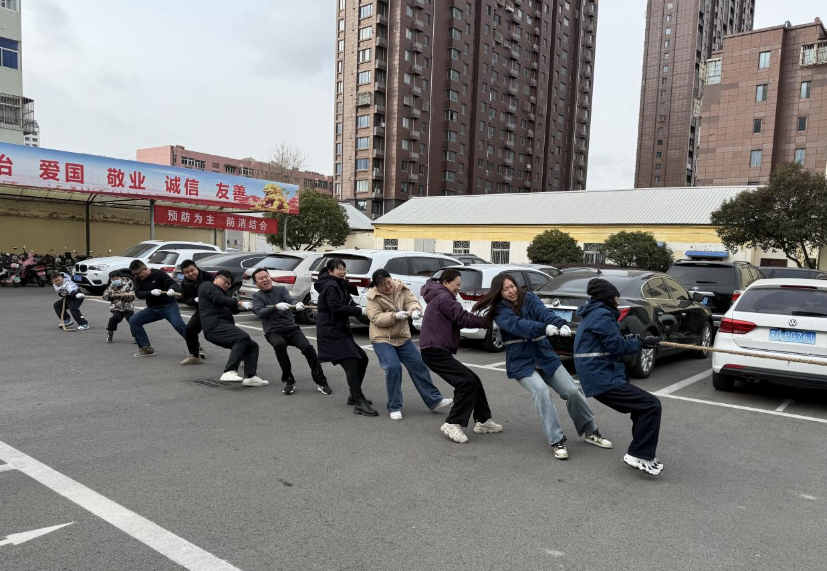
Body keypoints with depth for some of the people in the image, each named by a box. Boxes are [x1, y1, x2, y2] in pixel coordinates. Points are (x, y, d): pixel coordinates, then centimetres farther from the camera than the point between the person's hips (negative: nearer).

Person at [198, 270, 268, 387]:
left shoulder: (220, 292, 36)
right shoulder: (208, 286, 10)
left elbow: (233, 309, 20)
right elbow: (220, 299, -12)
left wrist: (239, 306, -3)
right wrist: (240, 303, -20)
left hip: (223, 327, 9)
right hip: (215, 326, -9)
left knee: (253, 346, -2)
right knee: (243, 337, -31)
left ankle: (250, 376, -15)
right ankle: (230, 371, -39)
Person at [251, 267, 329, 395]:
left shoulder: (281, 289, 9)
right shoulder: (257, 296, 7)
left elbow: (290, 300, -11)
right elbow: (260, 313, -13)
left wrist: (297, 305, -36)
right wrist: (276, 307, -32)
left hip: (291, 328, 1)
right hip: (273, 332, -1)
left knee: (307, 347, -23)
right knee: (279, 345, -35)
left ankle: (320, 381, -12)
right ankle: (289, 380, -19)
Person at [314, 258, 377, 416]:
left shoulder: (339, 285, 21)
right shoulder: (330, 286, -11)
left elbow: (347, 304, 11)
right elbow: (337, 308, -23)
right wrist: (360, 310, -23)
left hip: (340, 330, 11)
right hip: (331, 333, -11)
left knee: (362, 359, 14)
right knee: (351, 364, -18)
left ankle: (355, 395, 23)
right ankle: (359, 404, -21)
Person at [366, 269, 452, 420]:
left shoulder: (401, 288, 0)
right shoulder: (373, 297, -11)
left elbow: (412, 301, -12)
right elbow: (376, 319, -19)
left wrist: (415, 310, -35)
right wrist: (395, 316, -32)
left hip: (403, 338, 5)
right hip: (382, 339, -4)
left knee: (419, 365, 1)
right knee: (393, 368, -20)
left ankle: (434, 400, 11)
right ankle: (394, 408, -5)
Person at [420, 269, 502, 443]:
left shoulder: (439, 298, 24)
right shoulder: (443, 297, -9)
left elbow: (457, 320, 18)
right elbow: (463, 318, -15)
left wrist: (483, 320, 5)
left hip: (438, 351, 11)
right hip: (435, 352, -11)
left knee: (473, 381, 10)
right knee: (467, 382, -16)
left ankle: (483, 421, 16)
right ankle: (453, 424, -12)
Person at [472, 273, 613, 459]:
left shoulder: (530, 299, 2)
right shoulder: (500, 311, -8)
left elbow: (544, 313, -18)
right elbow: (518, 324, -28)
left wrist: (561, 324, -41)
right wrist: (544, 328, -46)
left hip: (545, 356, 4)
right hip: (521, 363, -3)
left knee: (573, 391, -2)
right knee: (541, 390, -28)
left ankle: (590, 432, 20)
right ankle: (557, 441, -18)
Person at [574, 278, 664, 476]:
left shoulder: (592, 314, 20)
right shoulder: (602, 315, -11)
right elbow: (616, 346, -14)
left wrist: (636, 340, 8)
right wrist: (641, 342, 0)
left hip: (599, 376, 11)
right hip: (603, 378, -11)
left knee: (642, 407, 19)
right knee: (651, 405, -12)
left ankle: (640, 455, 21)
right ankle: (639, 455, -8)